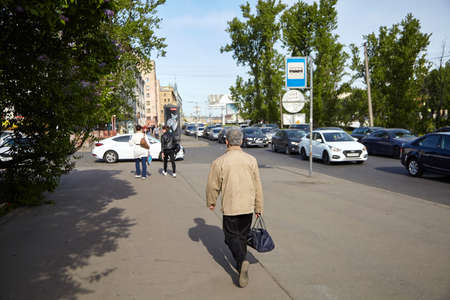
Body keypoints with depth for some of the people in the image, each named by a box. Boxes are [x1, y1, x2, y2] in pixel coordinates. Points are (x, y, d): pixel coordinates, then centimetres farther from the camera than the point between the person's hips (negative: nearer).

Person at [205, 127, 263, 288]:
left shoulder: (219, 162, -10)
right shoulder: (251, 160, -2)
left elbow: (213, 186, -3)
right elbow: (257, 186, 2)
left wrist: (211, 202, 15)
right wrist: (258, 207, 11)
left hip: (229, 207, -3)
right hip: (248, 206, 3)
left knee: (232, 236, 7)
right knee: (243, 235, 19)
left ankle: (242, 261, -15)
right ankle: (240, 264, 31)